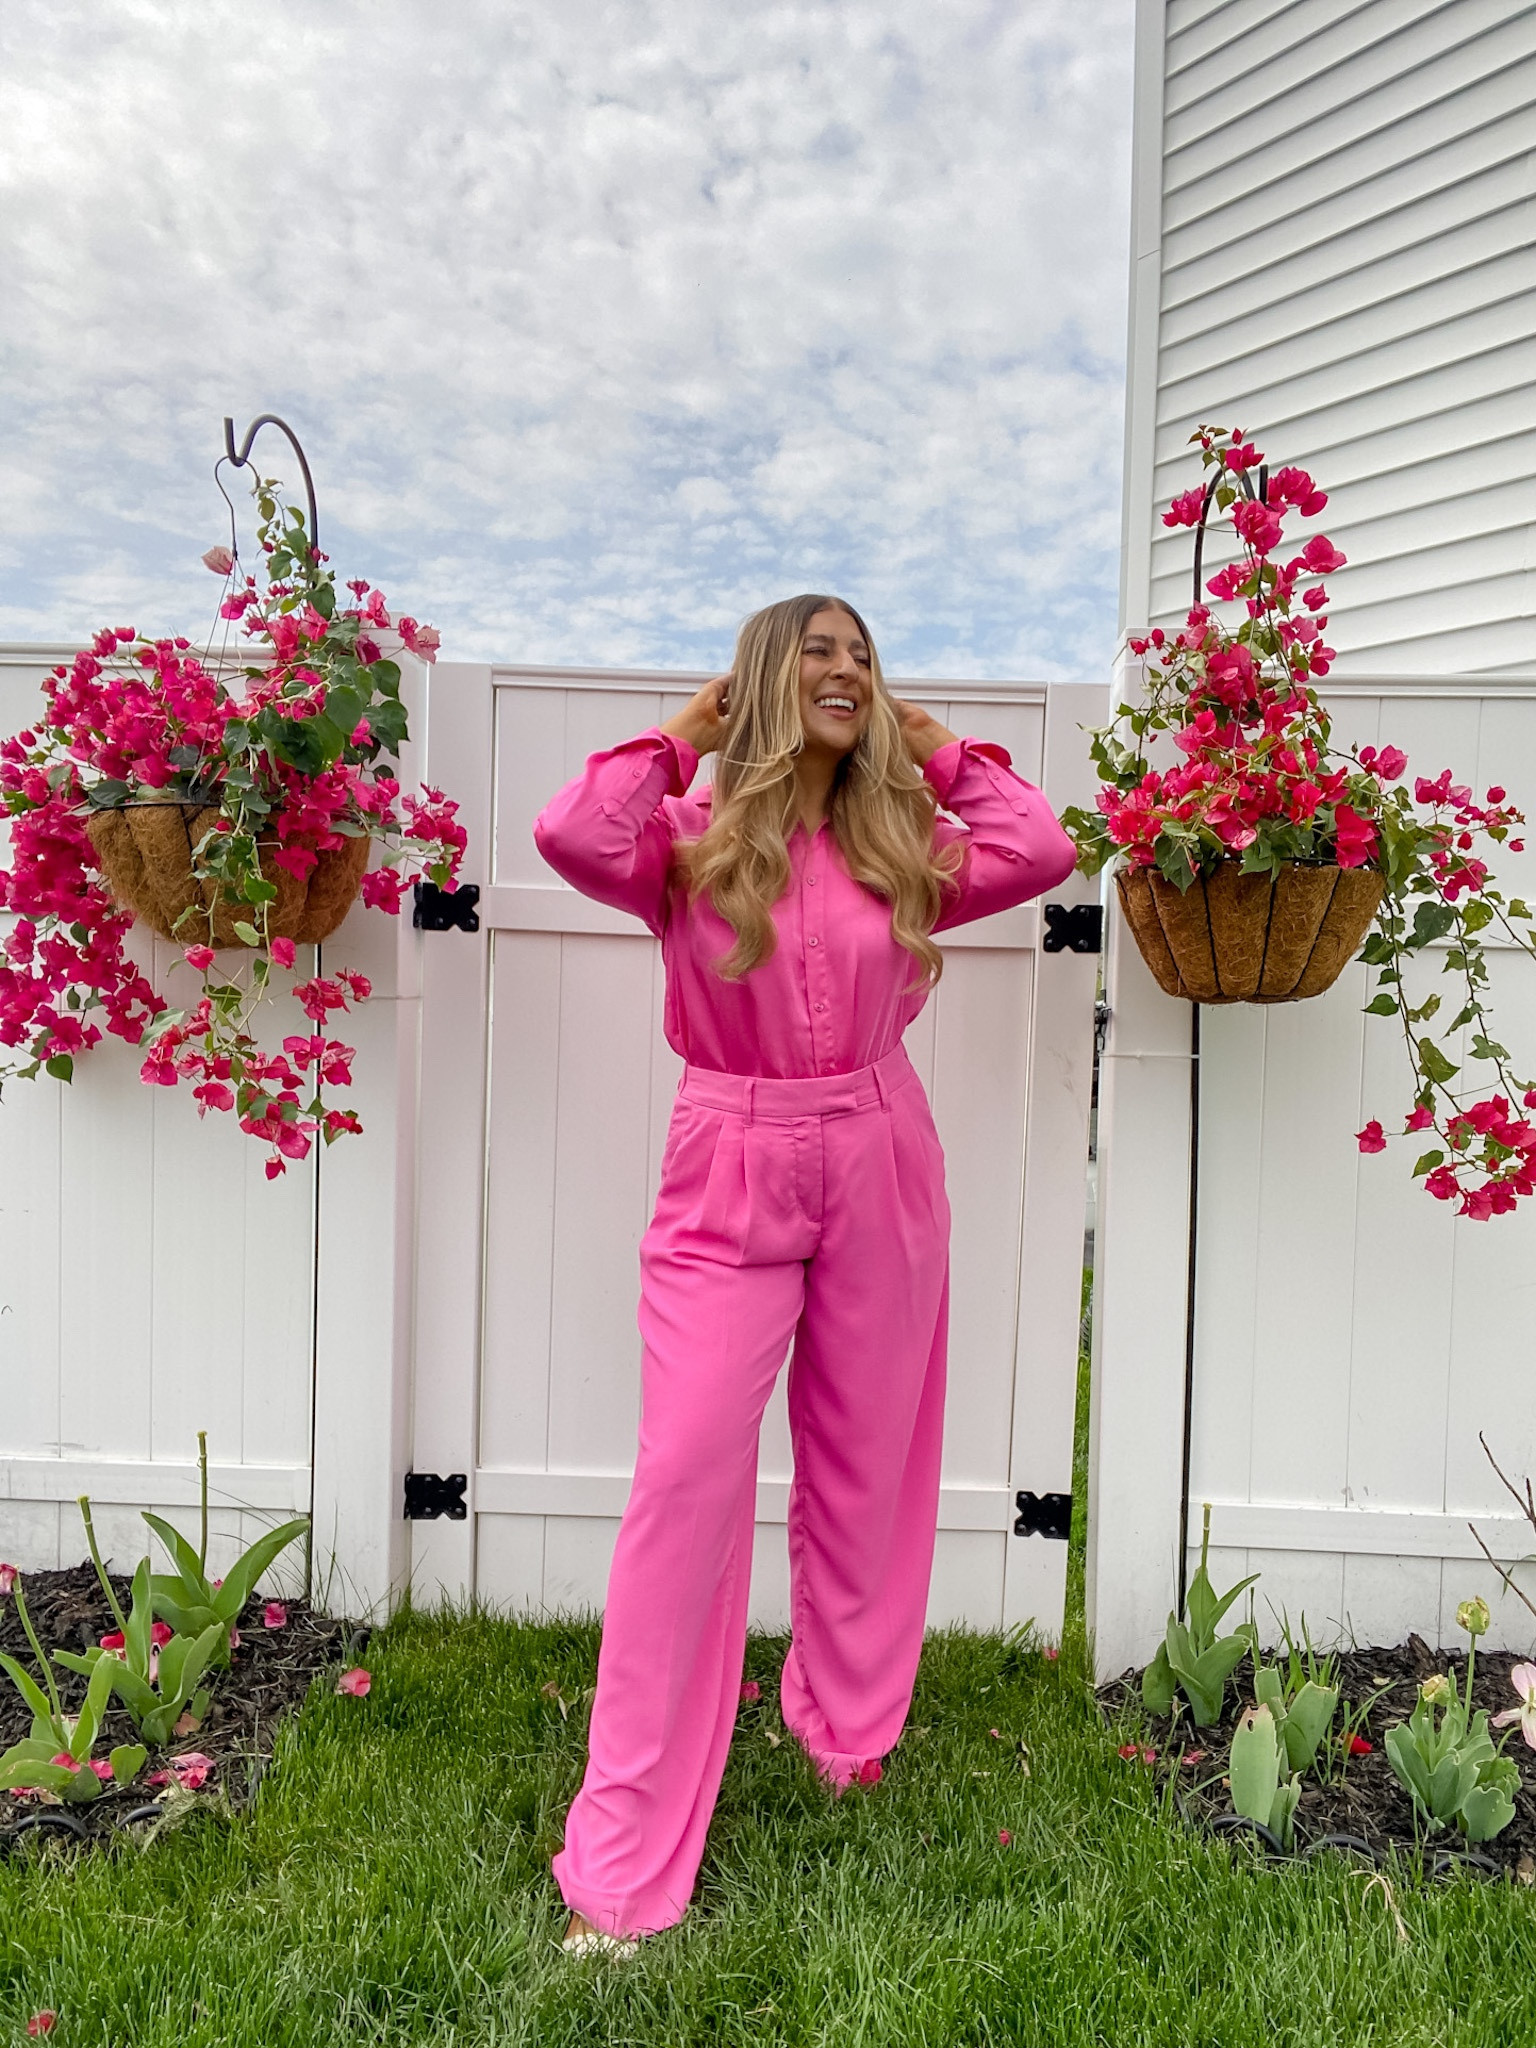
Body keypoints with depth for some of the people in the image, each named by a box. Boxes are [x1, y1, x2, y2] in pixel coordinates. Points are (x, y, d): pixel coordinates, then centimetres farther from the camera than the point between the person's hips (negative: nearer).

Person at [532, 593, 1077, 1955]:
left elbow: (1042, 849, -4)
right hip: (732, 1176, -3)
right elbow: (572, 835, -20)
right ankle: (626, 1857, 6)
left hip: (882, 1174, 4)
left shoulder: (900, 851, 7)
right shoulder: (695, 841, -2)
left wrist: (928, 747, 5)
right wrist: (683, 735, -6)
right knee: (688, 1472, -7)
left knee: (866, 1470, 15)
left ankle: (847, 1727, 41)